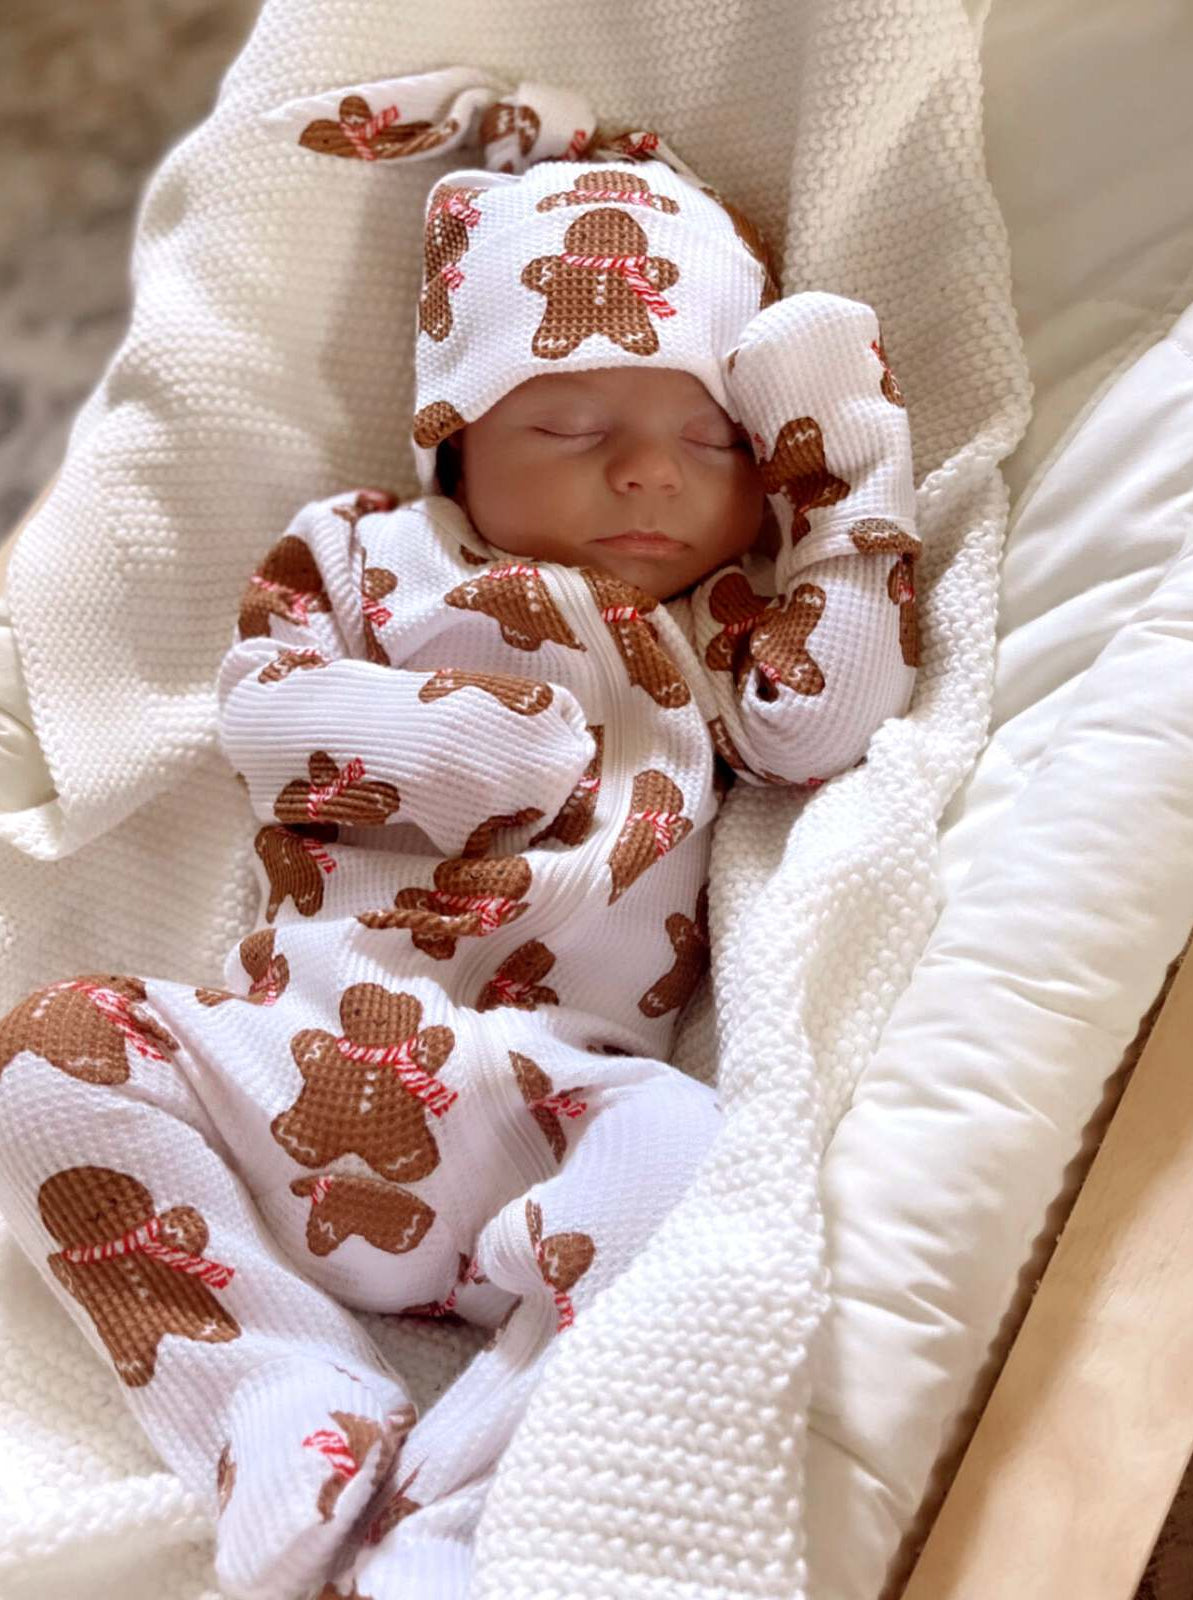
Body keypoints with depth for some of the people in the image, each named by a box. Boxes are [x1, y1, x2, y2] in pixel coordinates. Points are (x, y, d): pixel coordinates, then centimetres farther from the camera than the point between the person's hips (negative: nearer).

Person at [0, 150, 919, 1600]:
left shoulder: (716, 626, 22)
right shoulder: (363, 552, 19)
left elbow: (819, 720, 3)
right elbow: (259, 705, 6)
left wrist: (857, 486, 9)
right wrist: (474, 733, -6)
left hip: (543, 1101, -1)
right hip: (282, 1058, 2)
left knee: (683, 1147, -32)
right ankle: (300, 1408, -22)